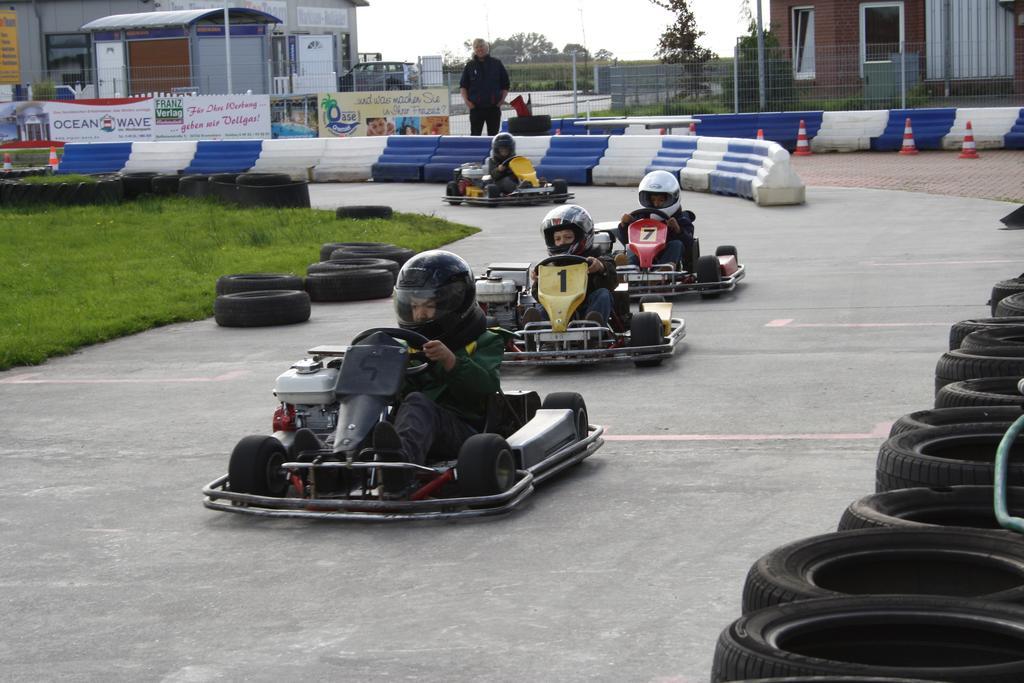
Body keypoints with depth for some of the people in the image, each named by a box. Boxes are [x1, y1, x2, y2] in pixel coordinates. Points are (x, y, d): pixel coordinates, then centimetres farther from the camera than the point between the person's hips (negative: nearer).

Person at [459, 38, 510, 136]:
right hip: (476, 107, 0)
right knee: (475, 135, 0)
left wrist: (502, 99, -3)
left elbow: (505, 85, 9)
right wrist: (466, 100, -5)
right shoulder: (470, 66, 5)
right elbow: (463, 85, 8)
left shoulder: (497, 64, 4)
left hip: (494, 107, 0)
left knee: (493, 135, 4)